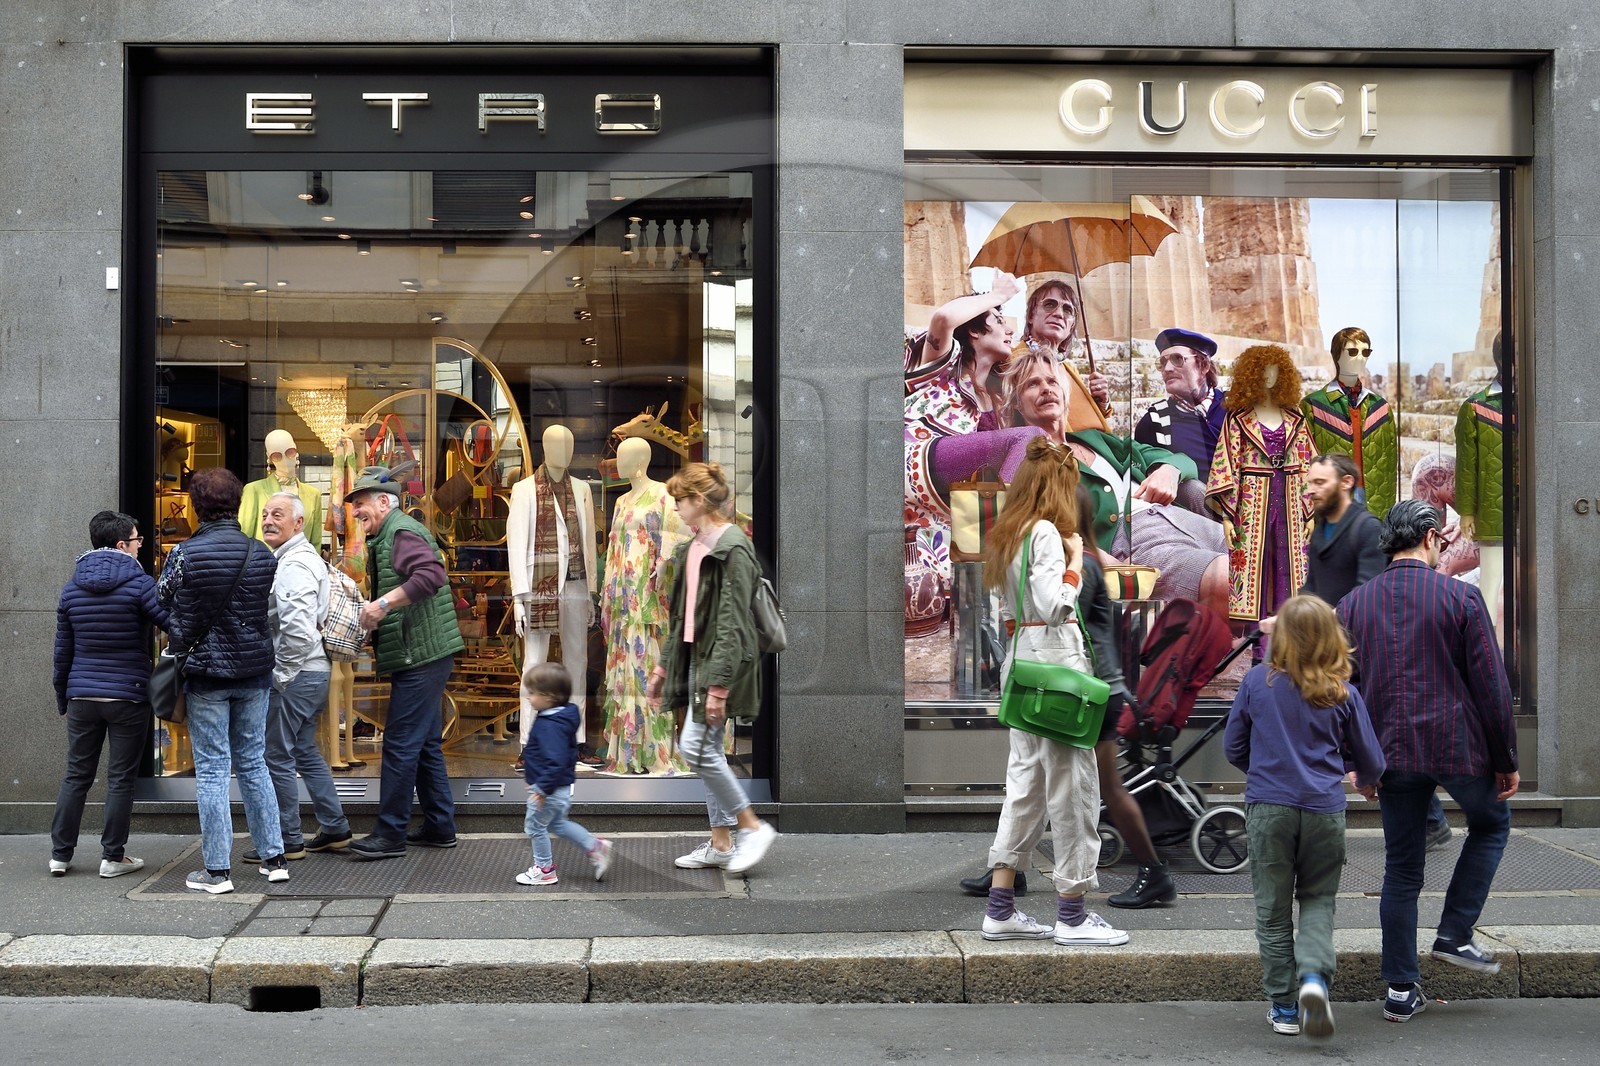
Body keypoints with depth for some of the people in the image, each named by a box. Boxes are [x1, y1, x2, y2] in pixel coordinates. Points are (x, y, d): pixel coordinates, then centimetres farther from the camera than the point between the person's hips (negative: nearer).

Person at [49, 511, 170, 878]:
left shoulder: (72, 587, 7)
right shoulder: (139, 583, -9)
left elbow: (63, 649, 12)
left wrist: (62, 697, 19)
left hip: (82, 696, 5)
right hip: (128, 696, -5)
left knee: (76, 775, 13)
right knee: (120, 779, 3)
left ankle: (60, 854, 16)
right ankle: (113, 858, 8)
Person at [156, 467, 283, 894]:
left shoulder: (185, 554, -12)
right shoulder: (262, 555, -1)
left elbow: (162, 598, -3)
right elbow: (267, 603, 4)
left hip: (206, 671, -4)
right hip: (254, 669, 4)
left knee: (211, 770, 2)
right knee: (253, 763, 14)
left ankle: (217, 870, 4)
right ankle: (273, 858, 16)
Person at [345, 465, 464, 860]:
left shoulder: (402, 532, -12)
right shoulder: (386, 537, 22)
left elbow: (432, 574, -30)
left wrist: (383, 603, -29)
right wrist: (374, 611, 11)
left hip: (421, 657, -11)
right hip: (421, 657, 11)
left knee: (401, 745, -7)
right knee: (425, 745, 14)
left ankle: (390, 834, -2)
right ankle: (439, 827, 21)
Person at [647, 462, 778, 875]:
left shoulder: (733, 549, -17)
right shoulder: (692, 548, 13)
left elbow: (732, 624, -20)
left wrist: (719, 685, -23)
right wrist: (664, 666, 19)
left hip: (721, 660, -9)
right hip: (695, 657, 9)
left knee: (695, 746, -12)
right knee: (709, 750, 10)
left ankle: (753, 826, 0)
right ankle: (721, 844, 17)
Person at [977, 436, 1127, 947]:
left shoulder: (1009, 534, 14)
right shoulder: (1046, 532, -12)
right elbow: (1055, 606, -21)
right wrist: (1075, 560, -7)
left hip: (1021, 657, 9)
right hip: (1055, 659, -9)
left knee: (1026, 780, 11)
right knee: (1072, 781, -2)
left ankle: (1000, 909, 12)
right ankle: (1071, 914, 5)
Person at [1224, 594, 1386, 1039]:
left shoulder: (1257, 681, -3)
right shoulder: (1343, 694, -2)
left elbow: (1233, 747, 6)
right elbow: (1370, 761, 6)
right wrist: (1366, 781, 30)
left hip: (1268, 806, 0)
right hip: (1324, 808, 1)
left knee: (1273, 908, 9)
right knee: (1318, 900, 13)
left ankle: (1284, 1006, 14)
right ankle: (1314, 976, -13)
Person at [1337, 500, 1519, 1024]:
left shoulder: (1353, 604, 4)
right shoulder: (1461, 598, -7)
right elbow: (1491, 686, -6)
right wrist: (1506, 759, 3)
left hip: (1393, 753, 3)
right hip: (1459, 746, -3)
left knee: (1401, 868, 11)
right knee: (1491, 825, 25)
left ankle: (1401, 990, 12)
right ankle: (1454, 935, 15)